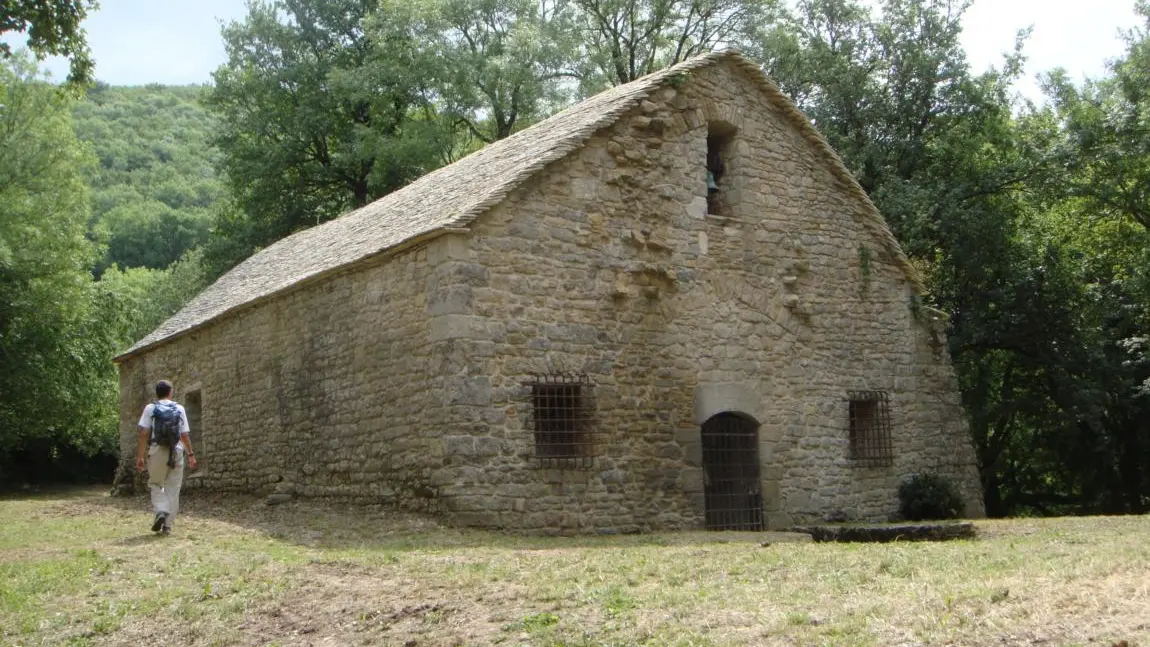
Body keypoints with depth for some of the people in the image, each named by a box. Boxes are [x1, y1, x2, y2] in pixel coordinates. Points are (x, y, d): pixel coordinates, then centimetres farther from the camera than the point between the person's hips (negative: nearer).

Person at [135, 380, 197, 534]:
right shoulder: (179, 409, 8)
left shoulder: (150, 408, 4)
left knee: (156, 485, 13)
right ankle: (168, 524, 3)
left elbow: (144, 434, -3)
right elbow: (185, 435, 5)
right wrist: (191, 454, 14)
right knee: (173, 489, 6)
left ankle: (160, 511, -12)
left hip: (157, 451, -1)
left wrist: (139, 456, 0)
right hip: (177, 452, 1)